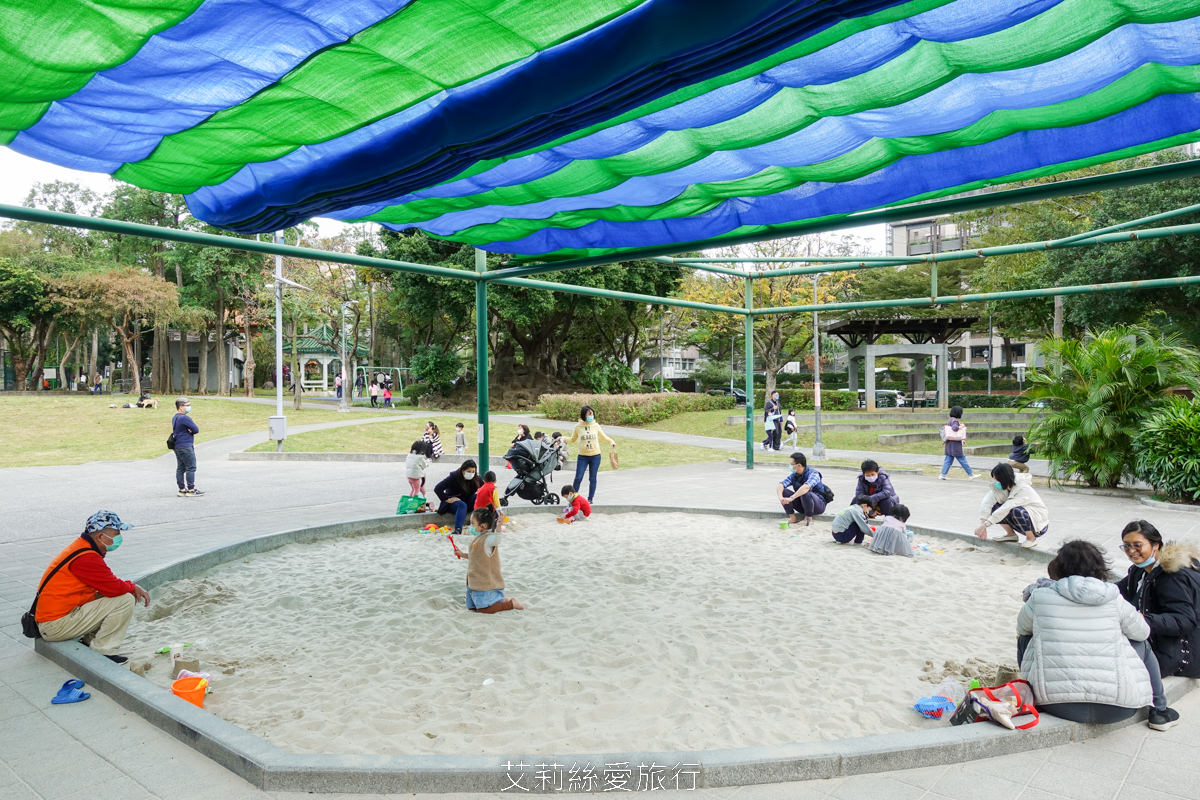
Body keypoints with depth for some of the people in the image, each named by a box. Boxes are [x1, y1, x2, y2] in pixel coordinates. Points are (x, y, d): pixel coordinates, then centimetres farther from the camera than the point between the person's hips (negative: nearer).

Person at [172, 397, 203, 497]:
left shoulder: (174, 418, 14)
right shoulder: (185, 418, -17)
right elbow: (196, 430, -16)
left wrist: (189, 430, -4)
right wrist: (191, 431, 4)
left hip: (177, 446, 10)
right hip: (186, 446, -10)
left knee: (180, 468, 11)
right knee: (191, 468, -5)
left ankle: (182, 489, 15)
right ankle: (191, 490, -5)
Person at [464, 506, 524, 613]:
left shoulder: (488, 539, -21)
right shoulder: (476, 538, 9)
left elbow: (496, 540, -46)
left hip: (486, 584, -10)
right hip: (474, 583, 10)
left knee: (483, 609, -9)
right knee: (472, 607, 17)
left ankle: (510, 603, 4)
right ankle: (501, 601, 27)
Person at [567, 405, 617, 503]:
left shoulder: (596, 426, 1)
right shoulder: (578, 427, -2)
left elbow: (603, 437, 15)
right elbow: (573, 440, 12)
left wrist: (611, 442, -2)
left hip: (595, 456, 1)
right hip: (582, 456, -1)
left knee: (592, 478, 7)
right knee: (578, 478, -5)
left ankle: (590, 498, 20)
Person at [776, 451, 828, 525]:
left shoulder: (813, 474, -21)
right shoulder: (793, 475, -2)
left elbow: (806, 487, -42)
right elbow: (780, 485, -16)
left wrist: (791, 498, -48)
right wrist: (780, 497, -37)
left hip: (818, 505, -6)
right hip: (802, 505, 6)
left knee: (805, 492, -37)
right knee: (783, 491, -12)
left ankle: (808, 519, -16)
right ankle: (792, 517, -10)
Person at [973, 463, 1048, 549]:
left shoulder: (1023, 489, -29)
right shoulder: (1001, 487, -10)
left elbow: (1006, 509, -36)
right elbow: (986, 502, -21)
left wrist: (985, 525, -37)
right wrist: (982, 524, -34)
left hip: (1039, 525, -6)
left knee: (1017, 511, -35)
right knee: (994, 507, -13)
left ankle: (1031, 539, -12)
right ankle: (1011, 534, 5)